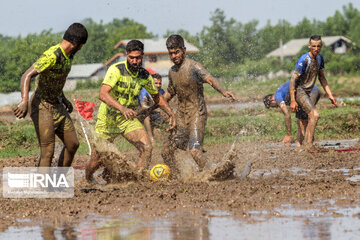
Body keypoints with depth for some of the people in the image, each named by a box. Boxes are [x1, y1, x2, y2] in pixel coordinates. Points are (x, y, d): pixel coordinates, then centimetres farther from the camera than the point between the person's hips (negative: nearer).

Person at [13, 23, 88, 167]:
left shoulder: (69, 55, 6)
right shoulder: (52, 56, -24)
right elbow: (27, 76, -31)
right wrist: (24, 101, -44)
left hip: (58, 106, 9)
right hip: (42, 107, -9)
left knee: (73, 144, 11)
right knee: (47, 152, -11)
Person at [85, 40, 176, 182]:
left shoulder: (145, 76, -3)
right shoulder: (116, 70, -21)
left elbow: (157, 97, 16)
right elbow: (102, 94, -35)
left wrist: (171, 113, 2)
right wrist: (122, 108, -49)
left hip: (128, 119, 4)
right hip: (108, 119, -4)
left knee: (146, 148, -20)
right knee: (96, 161, 1)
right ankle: (87, 179, 34)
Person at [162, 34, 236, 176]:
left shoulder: (193, 66, -12)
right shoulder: (172, 71, 10)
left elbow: (210, 79, -29)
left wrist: (223, 92, -47)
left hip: (196, 114, -7)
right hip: (181, 116, 7)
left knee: (194, 150, -22)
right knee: (167, 151, 4)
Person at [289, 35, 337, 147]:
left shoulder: (319, 58, 4)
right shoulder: (303, 60, -22)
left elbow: (322, 78, 16)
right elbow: (293, 80, -21)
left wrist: (330, 95, 12)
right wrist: (292, 101, -24)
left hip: (307, 92, 9)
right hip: (299, 91, -9)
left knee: (310, 120, 14)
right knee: (314, 115, -22)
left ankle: (305, 145, 26)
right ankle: (308, 145, -23)